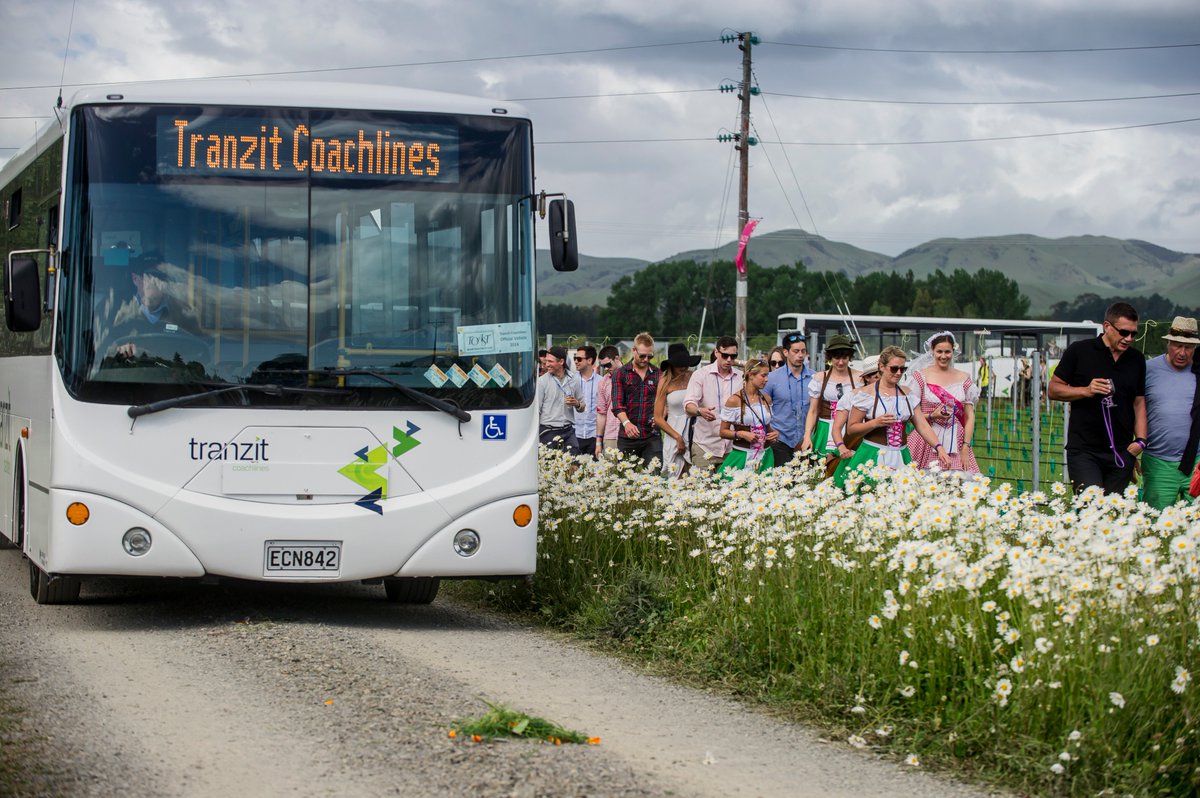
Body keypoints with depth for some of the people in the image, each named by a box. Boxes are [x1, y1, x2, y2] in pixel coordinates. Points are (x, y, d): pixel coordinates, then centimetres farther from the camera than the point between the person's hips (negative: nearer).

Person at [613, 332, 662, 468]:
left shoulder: (658, 374, 12)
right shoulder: (620, 374, 7)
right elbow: (617, 404, -3)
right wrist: (626, 422, -22)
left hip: (652, 435, 1)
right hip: (627, 437, 0)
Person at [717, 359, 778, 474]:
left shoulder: (766, 399, 12)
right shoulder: (734, 400, -5)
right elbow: (723, 432, -3)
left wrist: (774, 434, 5)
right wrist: (741, 434, -19)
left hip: (765, 456, 5)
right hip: (742, 455, -5)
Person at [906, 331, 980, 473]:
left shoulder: (963, 379, 10)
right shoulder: (921, 376, 3)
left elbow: (970, 416, 8)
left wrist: (966, 447, -1)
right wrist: (931, 416, -16)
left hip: (955, 443, 2)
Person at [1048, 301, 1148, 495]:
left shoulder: (1136, 359, 11)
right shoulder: (1079, 351, -1)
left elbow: (1139, 402, 16)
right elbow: (1054, 389, 3)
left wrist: (1140, 439, 4)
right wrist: (1086, 391, -13)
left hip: (1121, 451, 4)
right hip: (1084, 450, -4)